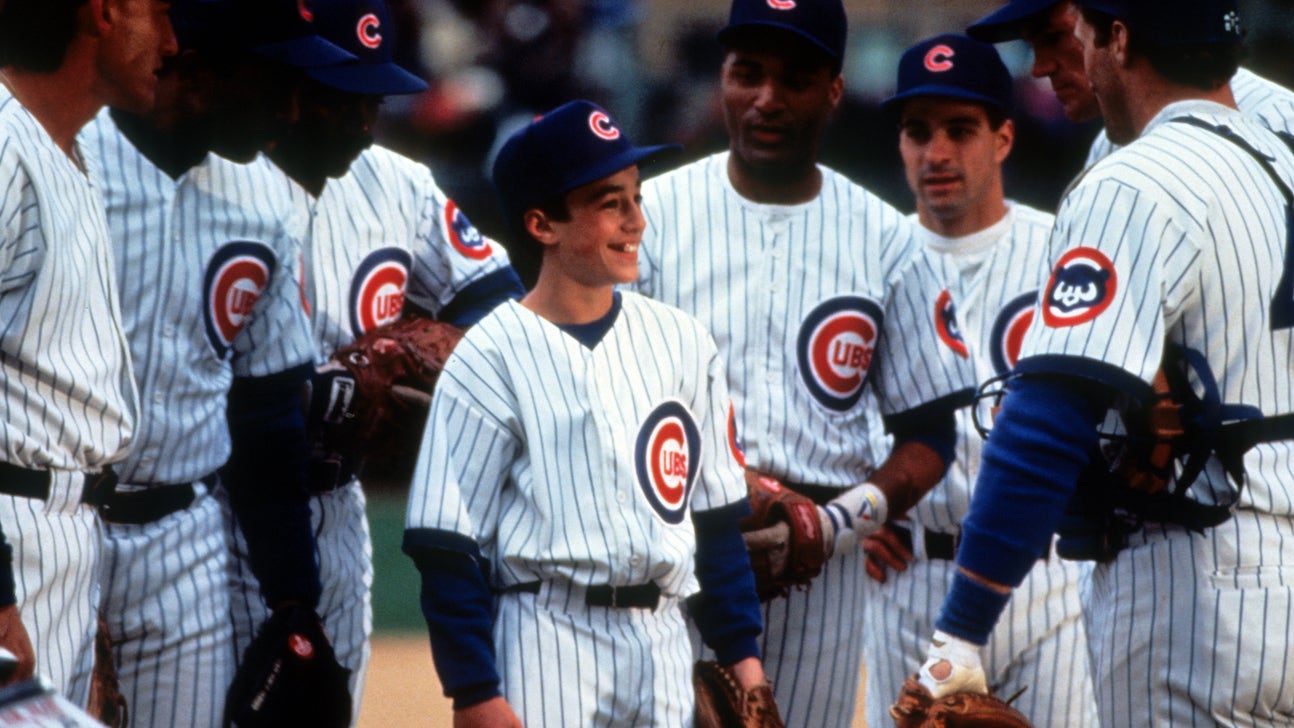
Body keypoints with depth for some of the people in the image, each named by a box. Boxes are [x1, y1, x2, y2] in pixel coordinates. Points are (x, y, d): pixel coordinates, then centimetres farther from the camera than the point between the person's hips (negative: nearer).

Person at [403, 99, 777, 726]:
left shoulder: (681, 342, 10)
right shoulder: (492, 360, -6)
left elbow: (717, 516, 16)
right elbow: (447, 550, -8)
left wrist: (741, 653, 10)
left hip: (663, 644, 5)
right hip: (545, 646, -5)